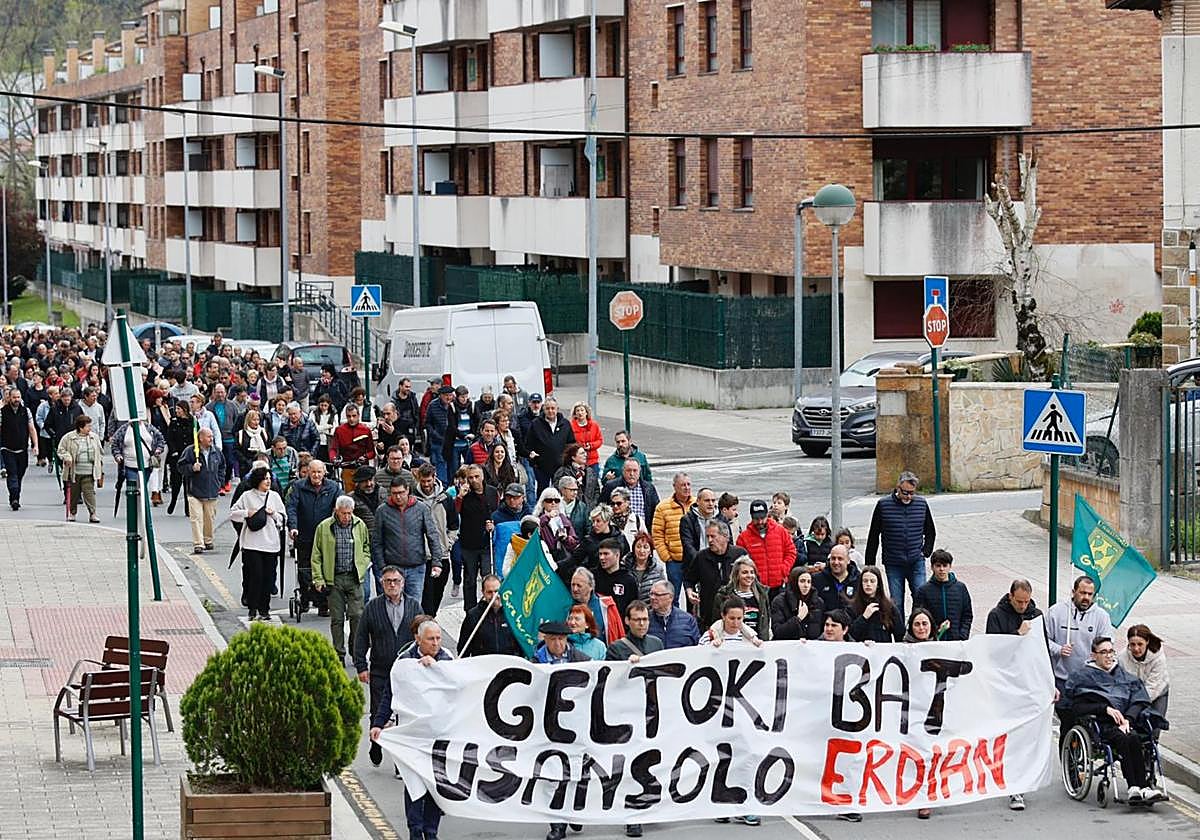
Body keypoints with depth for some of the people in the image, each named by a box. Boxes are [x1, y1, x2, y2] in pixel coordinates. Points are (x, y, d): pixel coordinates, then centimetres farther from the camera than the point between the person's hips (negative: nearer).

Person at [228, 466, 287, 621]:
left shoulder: (274, 496, 10)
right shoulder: (247, 496, 2)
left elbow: (284, 518, 14)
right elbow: (232, 513, 5)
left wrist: (274, 514, -5)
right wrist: (247, 513, -8)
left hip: (270, 543, 3)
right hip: (252, 543, -3)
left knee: (268, 578, 3)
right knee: (256, 575, -9)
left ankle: (264, 610, 12)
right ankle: (253, 610, -1)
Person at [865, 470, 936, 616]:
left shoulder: (922, 504, 3)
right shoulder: (884, 505, -3)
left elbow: (930, 532, 19)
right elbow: (873, 537, 4)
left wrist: (926, 552, 7)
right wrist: (869, 565, 3)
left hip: (917, 563, 1)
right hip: (893, 565, -1)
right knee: (896, 604, 1)